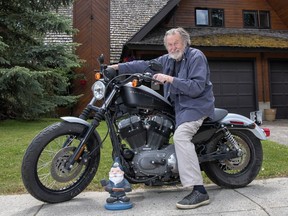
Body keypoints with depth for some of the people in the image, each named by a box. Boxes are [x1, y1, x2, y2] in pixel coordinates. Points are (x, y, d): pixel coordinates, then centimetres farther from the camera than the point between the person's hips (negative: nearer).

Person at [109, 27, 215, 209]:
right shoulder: (168, 59, 13)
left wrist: (170, 79, -27)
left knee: (181, 135, -31)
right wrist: (119, 67, 5)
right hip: (178, 104, 9)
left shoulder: (196, 56, -10)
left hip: (197, 103, -9)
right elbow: (144, 65, 11)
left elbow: (196, 87, -22)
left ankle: (199, 191, -31)